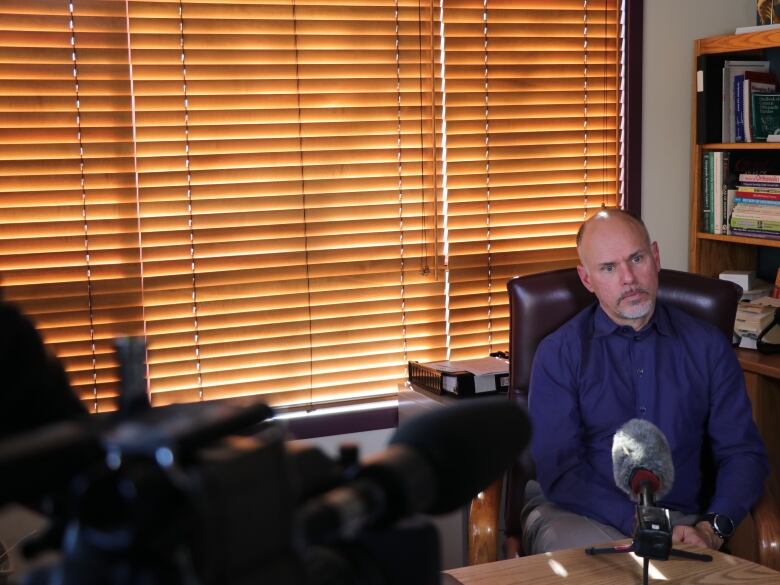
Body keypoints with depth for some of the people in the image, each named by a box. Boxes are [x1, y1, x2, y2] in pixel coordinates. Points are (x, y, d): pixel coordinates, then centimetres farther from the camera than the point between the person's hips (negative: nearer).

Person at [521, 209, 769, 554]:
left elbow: (743, 452, 8)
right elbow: (559, 472, -7)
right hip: (579, 517, -3)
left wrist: (713, 527, -11)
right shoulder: (558, 354, 1)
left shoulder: (707, 345, 10)